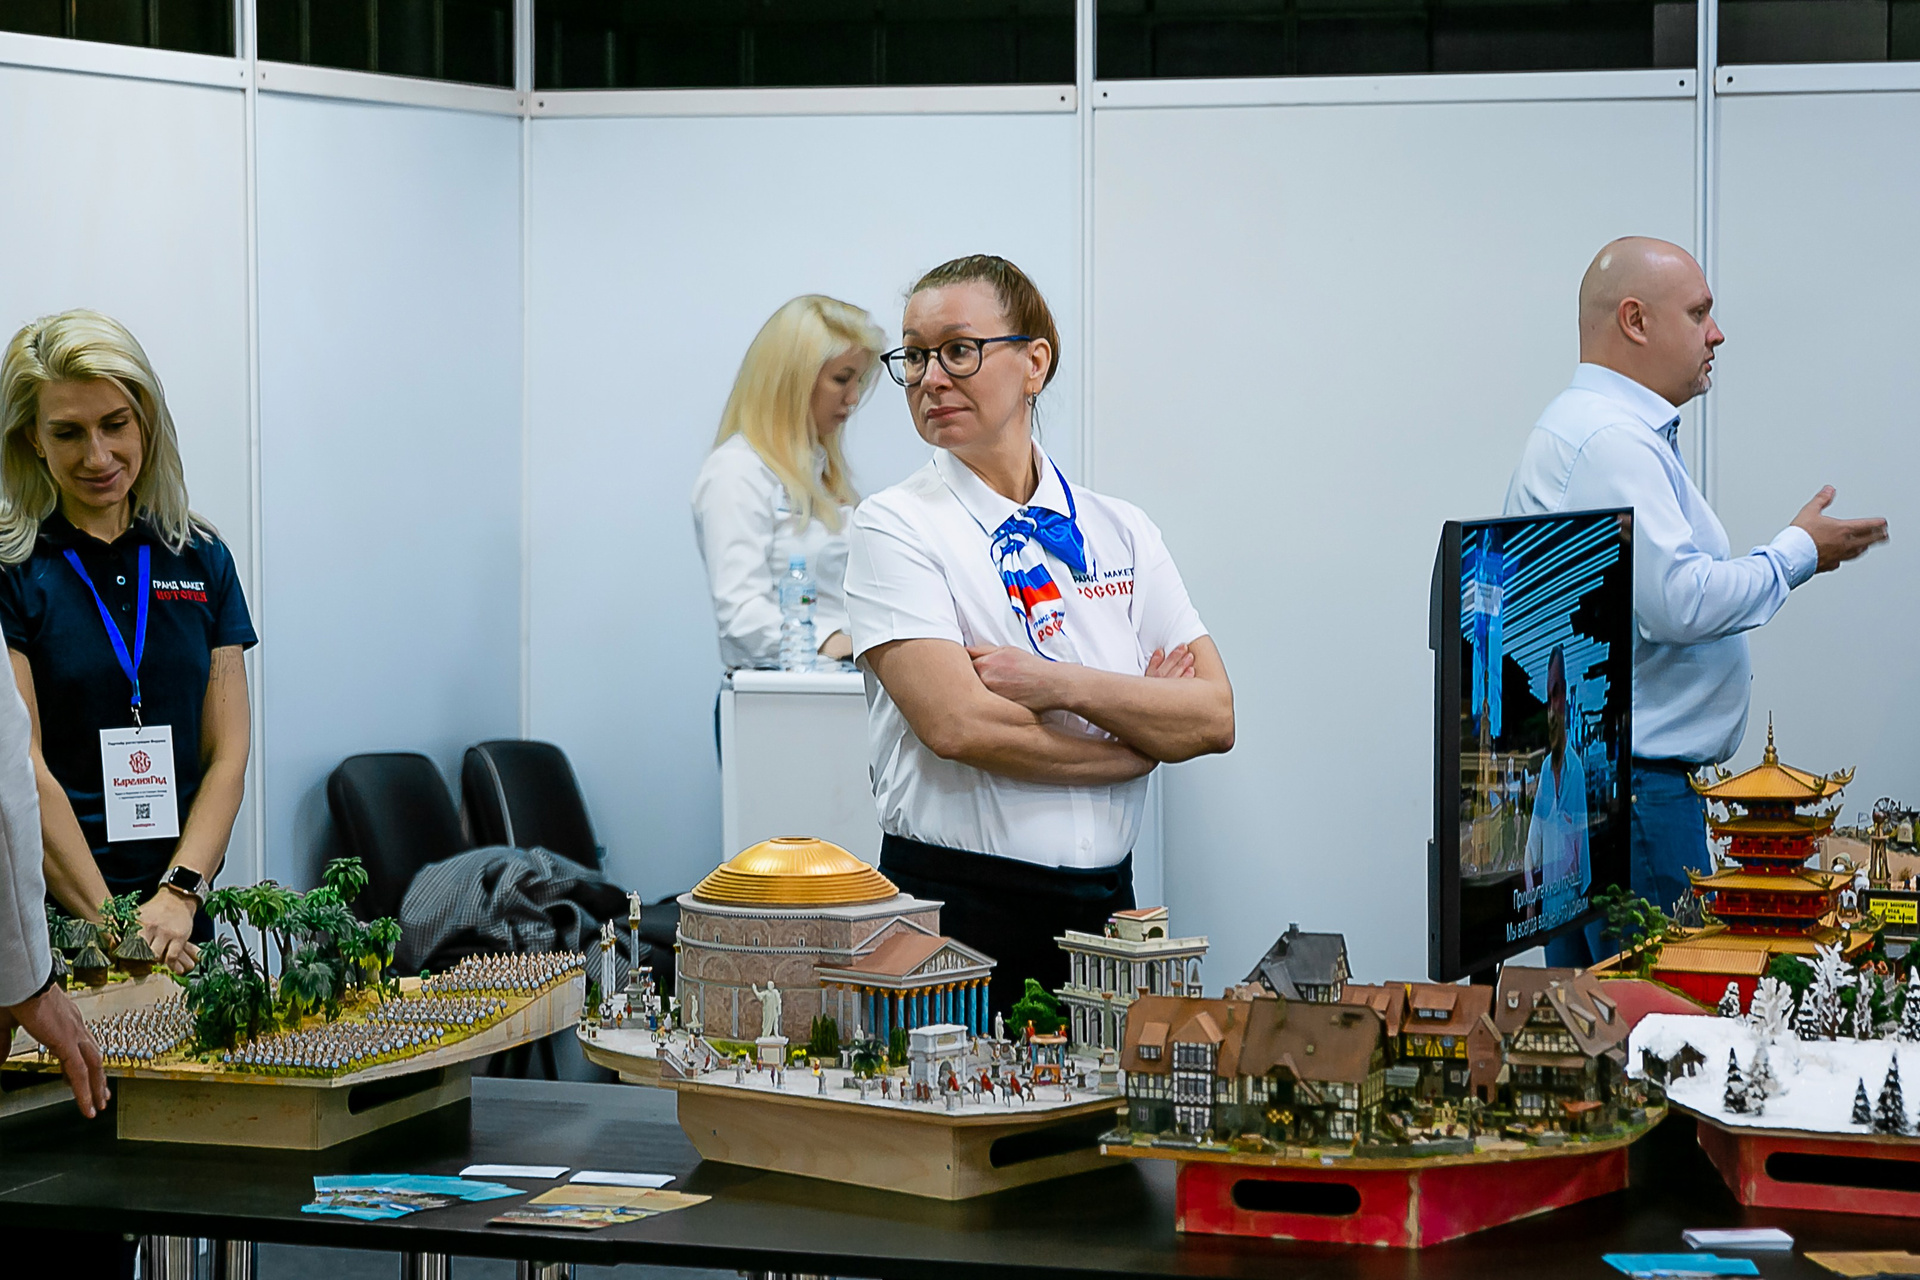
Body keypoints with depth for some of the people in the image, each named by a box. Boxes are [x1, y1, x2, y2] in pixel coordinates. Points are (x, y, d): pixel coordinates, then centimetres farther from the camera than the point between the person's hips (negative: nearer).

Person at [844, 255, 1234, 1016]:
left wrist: (1058, 684, -14)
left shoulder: (1120, 532, 10)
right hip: (956, 906, -4)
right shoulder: (895, 526, -3)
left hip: (1105, 912, 4)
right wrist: (1142, 739, -5)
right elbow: (957, 725, -15)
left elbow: (1213, 718, 0)